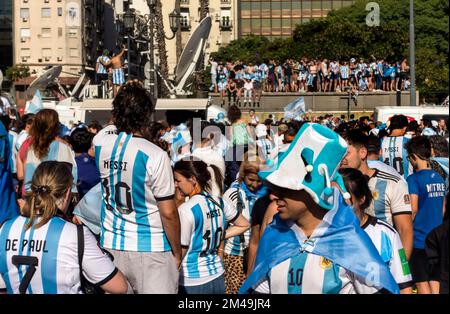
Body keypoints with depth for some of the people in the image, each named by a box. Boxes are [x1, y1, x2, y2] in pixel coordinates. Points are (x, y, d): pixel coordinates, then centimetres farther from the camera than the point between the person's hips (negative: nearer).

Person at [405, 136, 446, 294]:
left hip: (419, 238, -7)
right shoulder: (439, 178, 8)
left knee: (422, 282, 0)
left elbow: (413, 209, -19)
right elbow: (443, 208, 14)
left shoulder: (414, 179, -14)